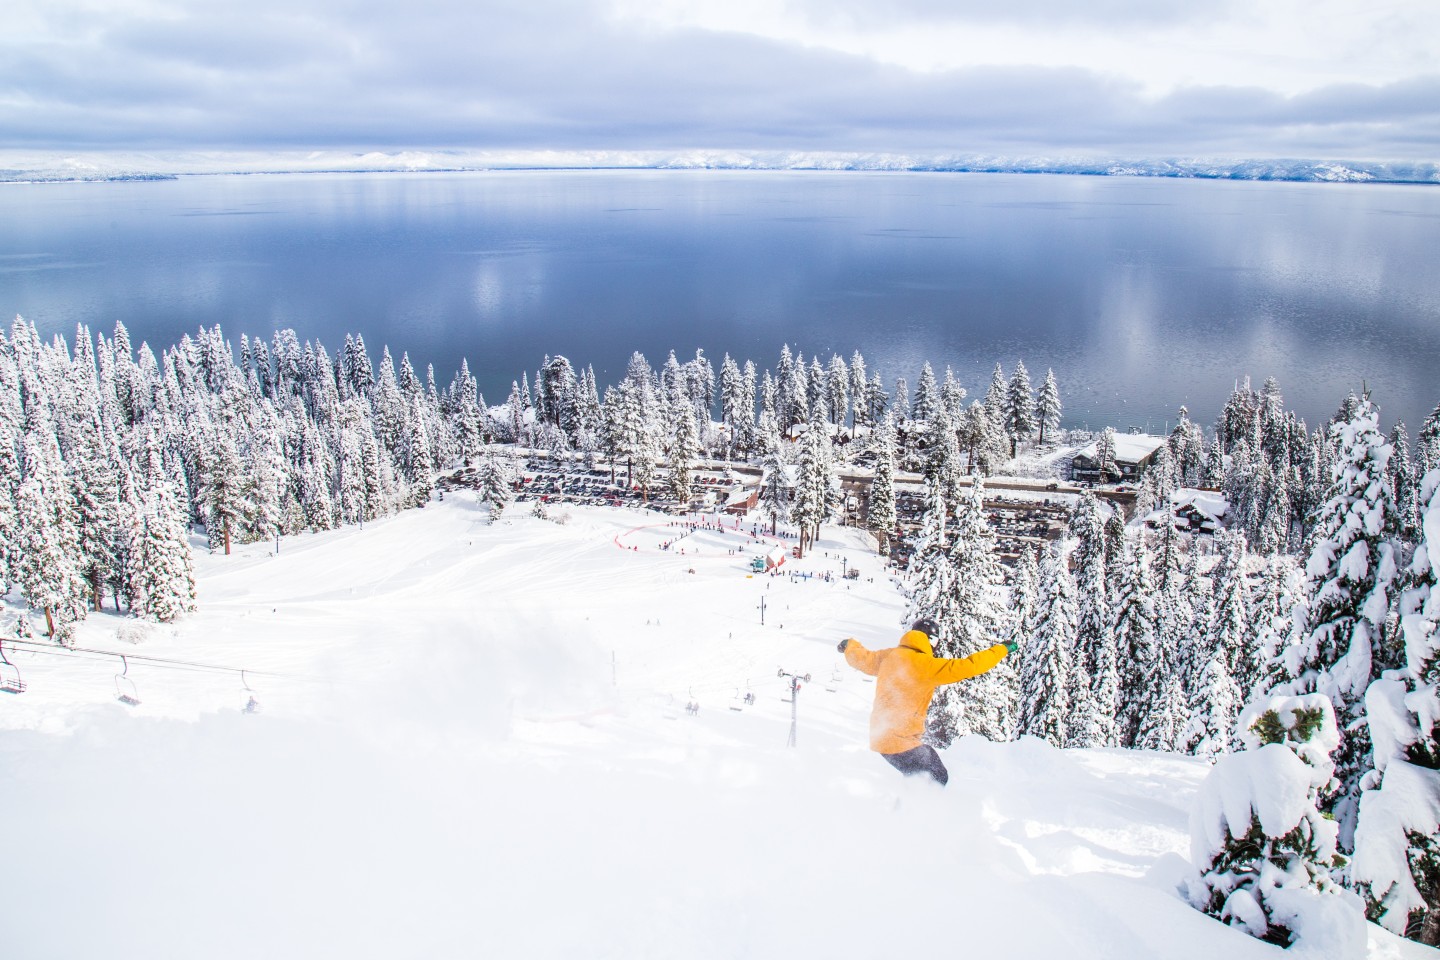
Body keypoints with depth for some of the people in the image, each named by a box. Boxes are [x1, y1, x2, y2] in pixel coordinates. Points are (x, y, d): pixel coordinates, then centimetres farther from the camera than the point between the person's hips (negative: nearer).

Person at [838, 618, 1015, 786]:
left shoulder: (888, 656, 7)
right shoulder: (925, 665, -14)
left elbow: (862, 658, 24)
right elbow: (967, 667, -18)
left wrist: (850, 645, 47)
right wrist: (1001, 649, -9)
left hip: (881, 737, 8)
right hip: (902, 741, -8)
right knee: (939, 778, 1)